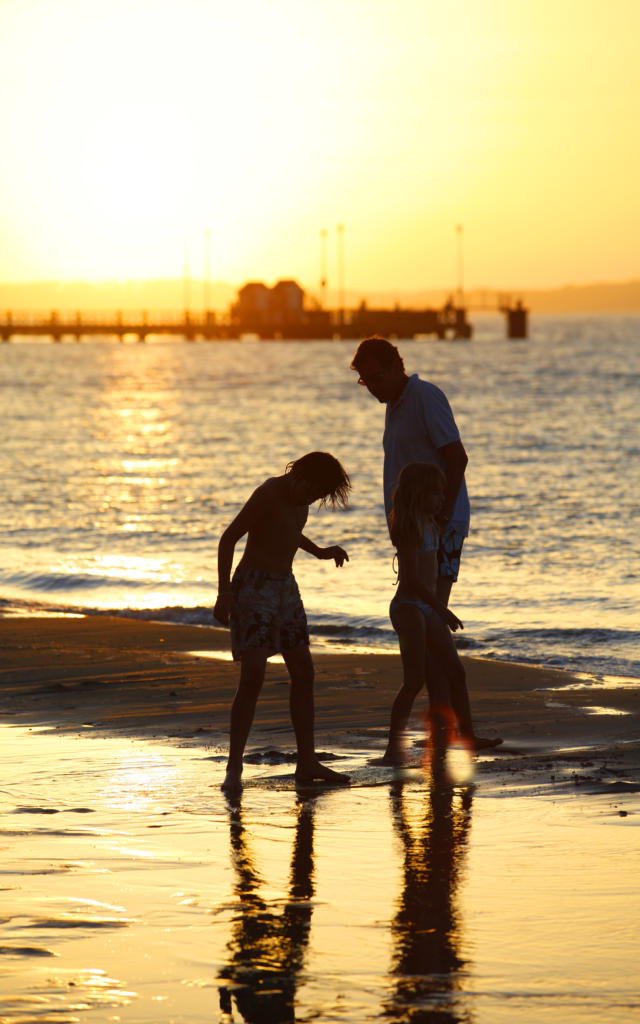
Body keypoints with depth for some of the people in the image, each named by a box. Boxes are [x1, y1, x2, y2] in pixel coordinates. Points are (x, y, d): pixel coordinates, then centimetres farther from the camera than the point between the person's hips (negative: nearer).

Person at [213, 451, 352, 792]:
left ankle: (307, 763, 14)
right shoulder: (269, 493, -18)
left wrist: (320, 551, 14)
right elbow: (228, 538, -17)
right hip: (254, 587, -8)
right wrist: (224, 594, -21)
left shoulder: (300, 498, 7)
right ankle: (233, 768, -16)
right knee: (253, 677, -17)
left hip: (285, 586, 8)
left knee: (303, 673, 7)